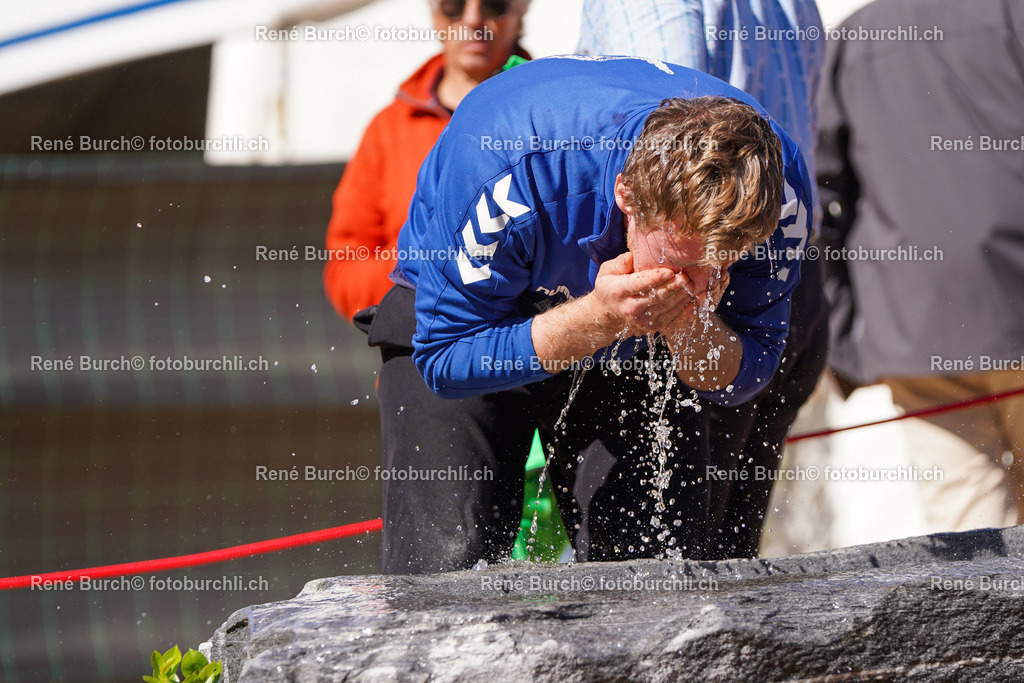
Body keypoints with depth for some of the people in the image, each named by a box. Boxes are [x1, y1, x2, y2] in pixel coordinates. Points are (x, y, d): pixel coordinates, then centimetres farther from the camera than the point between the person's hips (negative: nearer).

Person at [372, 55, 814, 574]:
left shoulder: (780, 188, -29)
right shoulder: (511, 180, -40)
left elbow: (741, 379, -14)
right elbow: (445, 361, -27)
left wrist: (692, 326, -38)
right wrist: (595, 319, -42)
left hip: (635, 354, 3)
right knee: (443, 569, -17)